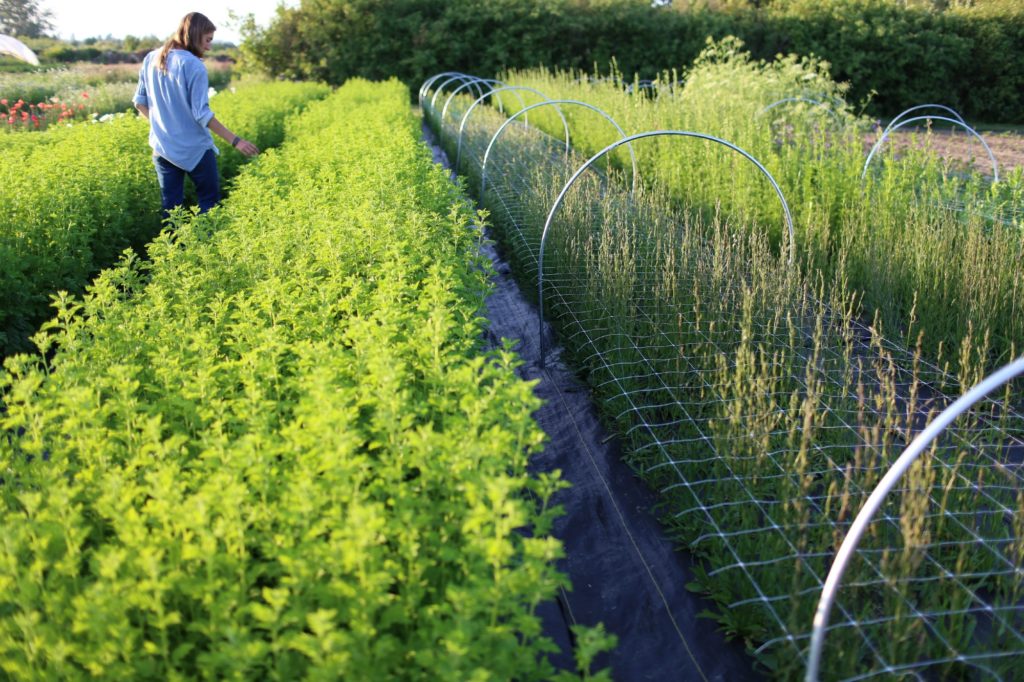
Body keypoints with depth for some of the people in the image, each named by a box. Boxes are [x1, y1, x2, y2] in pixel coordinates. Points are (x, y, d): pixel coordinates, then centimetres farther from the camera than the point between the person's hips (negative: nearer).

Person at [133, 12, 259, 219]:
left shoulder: (151, 59, 5)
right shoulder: (193, 65, -16)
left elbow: (139, 101, 12)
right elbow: (201, 114, -19)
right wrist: (235, 140, -15)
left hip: (163, 147, 6)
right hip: (194, 149, -6)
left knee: (171, 207, 11)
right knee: (209, 200, 10)